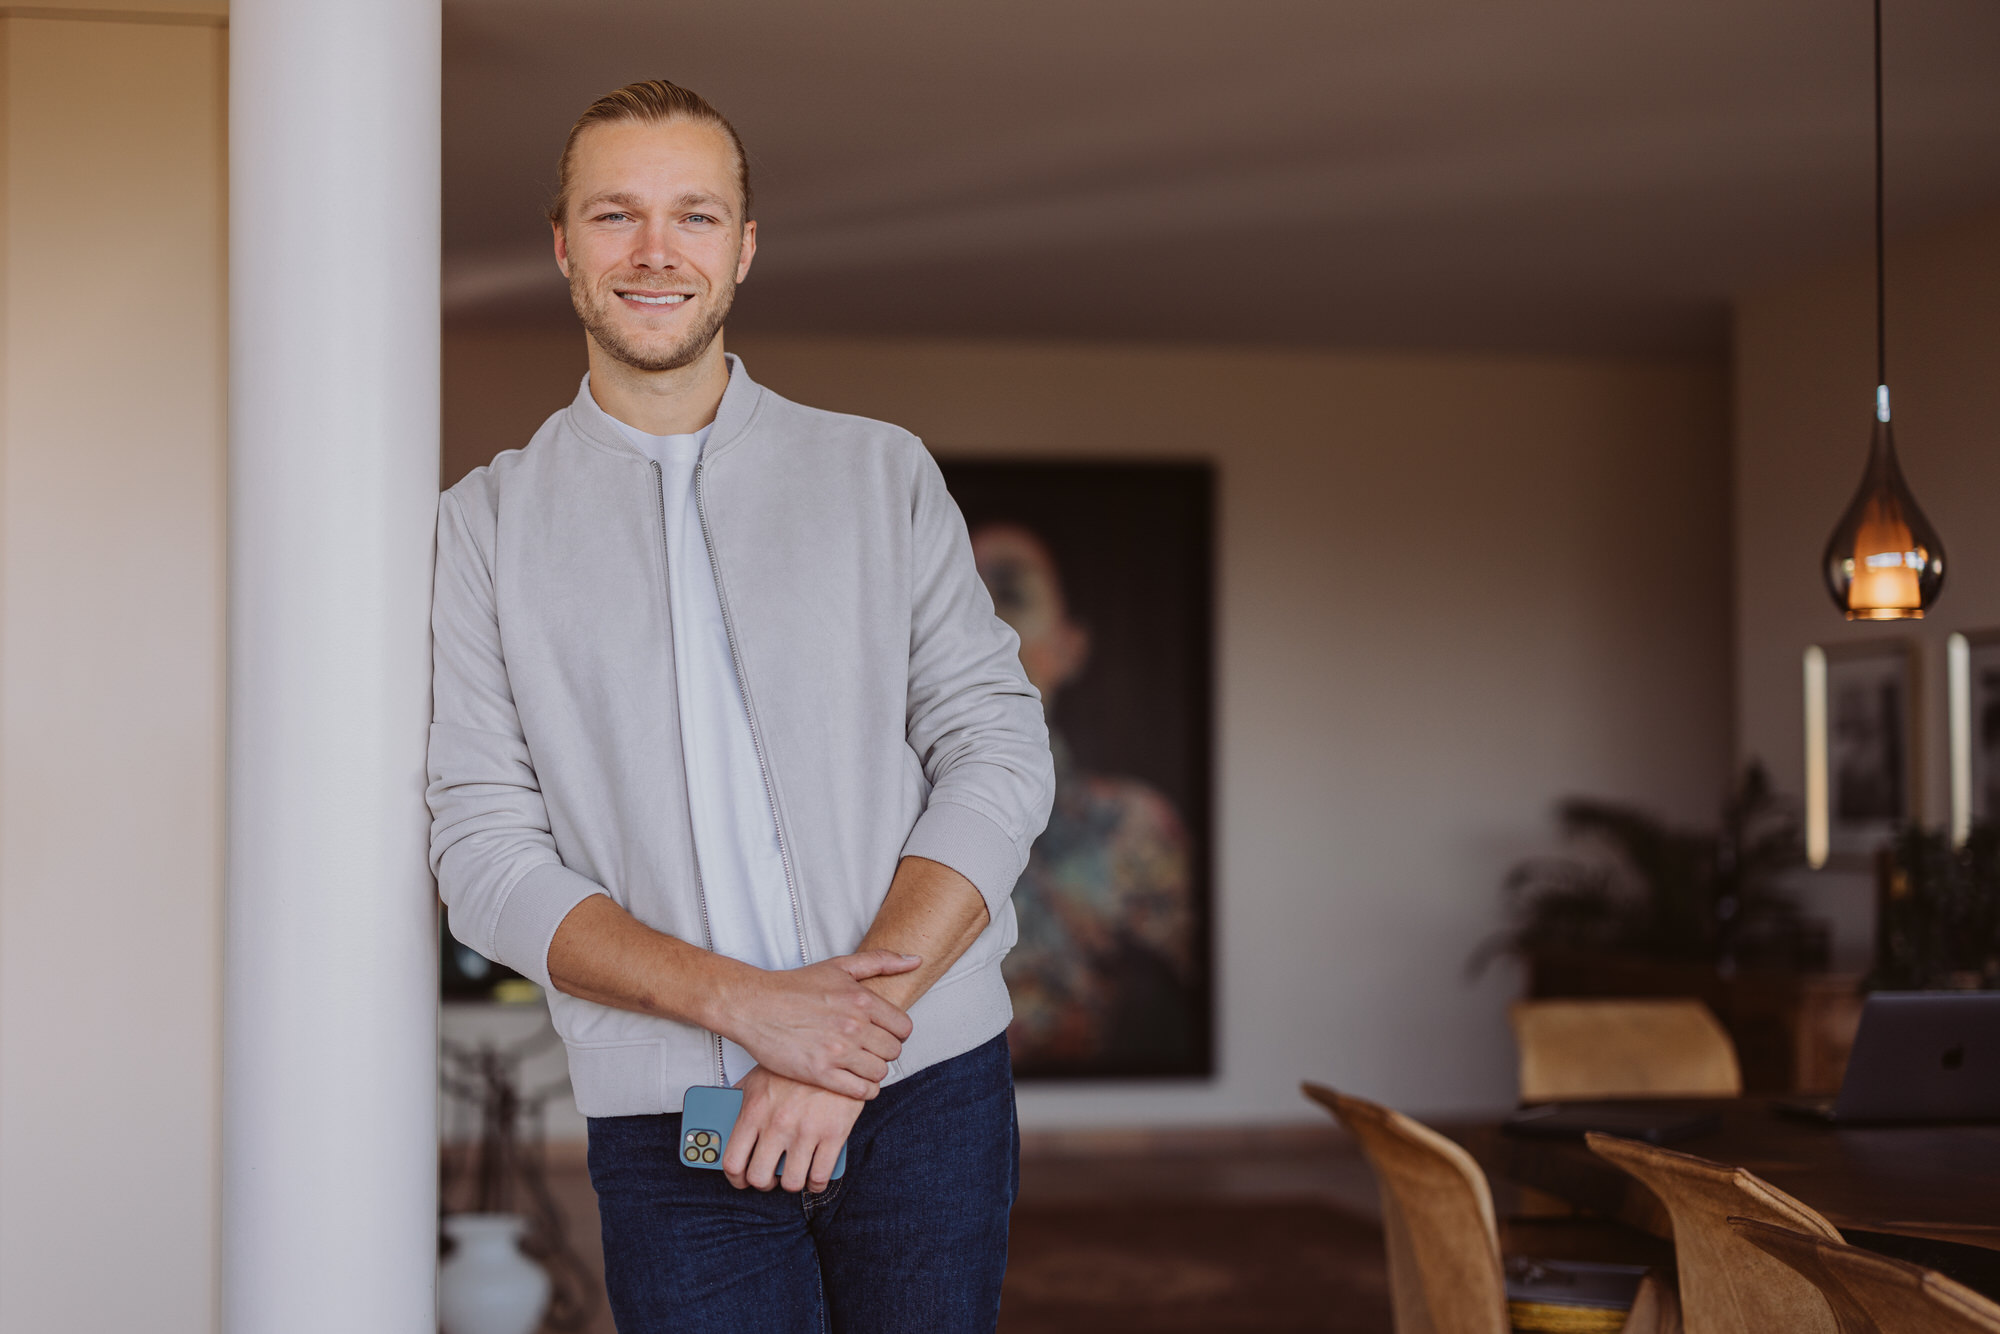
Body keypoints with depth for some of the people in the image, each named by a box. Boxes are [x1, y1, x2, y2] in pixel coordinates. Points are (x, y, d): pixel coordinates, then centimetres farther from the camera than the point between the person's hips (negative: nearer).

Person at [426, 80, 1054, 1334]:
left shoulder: (883, 473, 7)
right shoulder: (489, 524, 5)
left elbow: (999, 752, 0)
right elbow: (486, 855, -1)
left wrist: (861, 1026, -13)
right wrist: (744, 1002, -15)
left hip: (926, 1088, 1)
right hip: (669, 1126, -1)